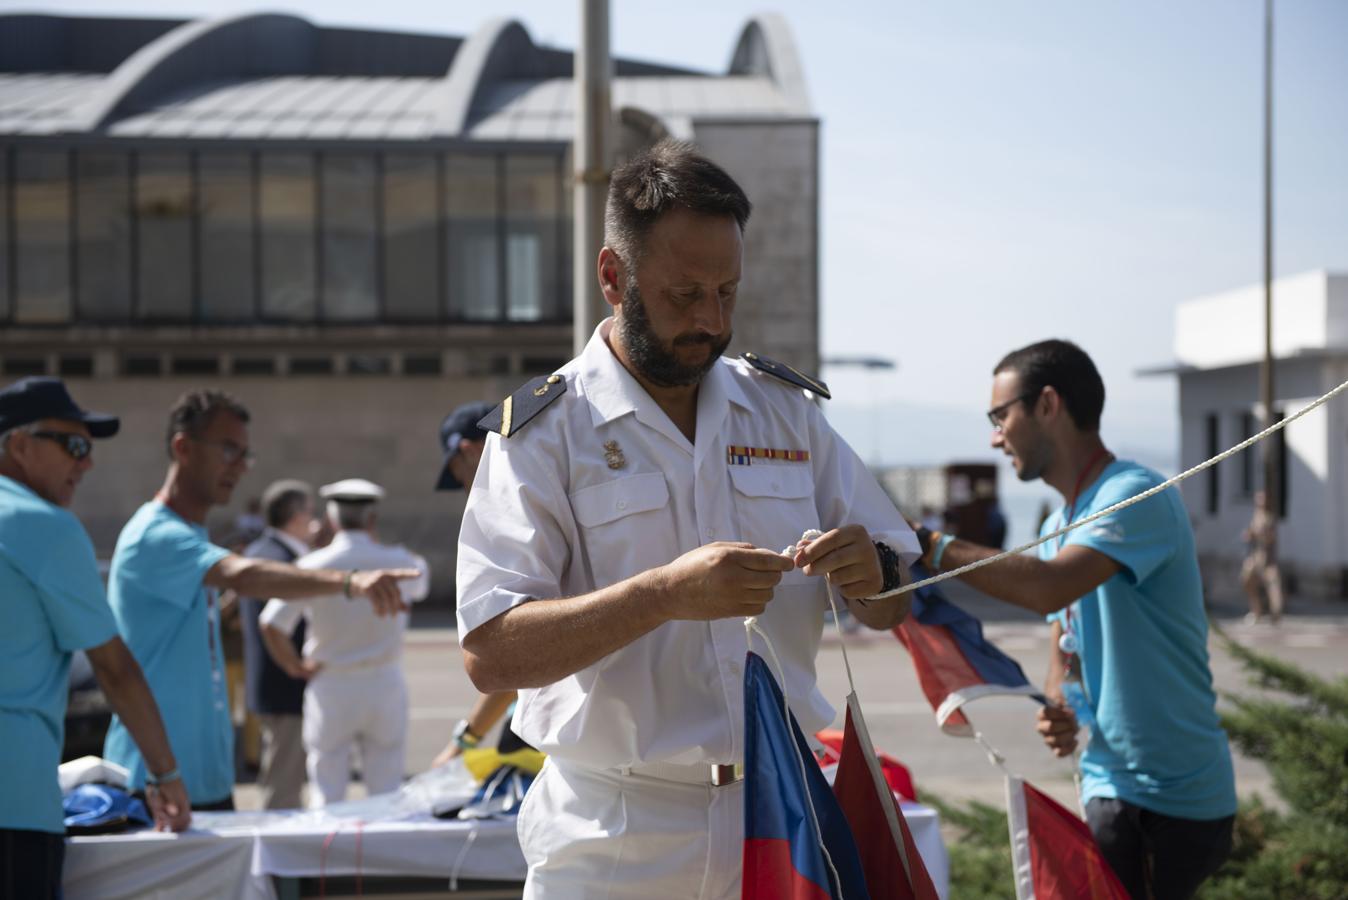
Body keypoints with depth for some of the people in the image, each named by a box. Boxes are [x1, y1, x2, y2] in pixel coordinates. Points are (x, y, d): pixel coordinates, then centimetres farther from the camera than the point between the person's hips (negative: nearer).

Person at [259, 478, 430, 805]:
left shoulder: (311, 567, -8)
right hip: (385, 686, 1)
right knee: (387, 794, 7)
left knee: (327, 795, 5)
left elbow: (272, 625, -12)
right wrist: (375, 543, 24)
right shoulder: (397, 562, -4)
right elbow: (421, 581, 20)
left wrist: (296, 666, 3)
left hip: (331, 689, -1)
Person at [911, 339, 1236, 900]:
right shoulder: (1059, 526, 13)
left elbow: (1049, 586, -32)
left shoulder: (1134, 495, -17)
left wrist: (924, 544, -24)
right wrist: (1057, 709, -8)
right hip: (1110, 784, 8)